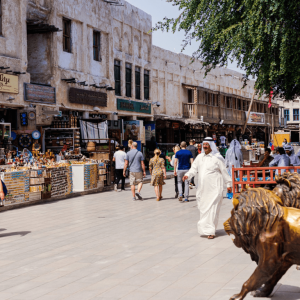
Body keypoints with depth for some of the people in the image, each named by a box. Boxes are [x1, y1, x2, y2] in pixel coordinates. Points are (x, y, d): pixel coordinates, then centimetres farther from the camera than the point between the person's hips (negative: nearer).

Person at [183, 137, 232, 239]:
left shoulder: (217, 157, -4)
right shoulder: (200, 157, 11)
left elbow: (224, 171, 1)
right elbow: (194, 168, 11)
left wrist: (228, 184, 3)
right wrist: (187, 175, -8)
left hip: (214, 188, -5)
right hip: (203, 188, 6)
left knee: (212, 209, -8)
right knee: (203, 208, 9)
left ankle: (211, 231, -6)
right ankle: (204, 228, 22)